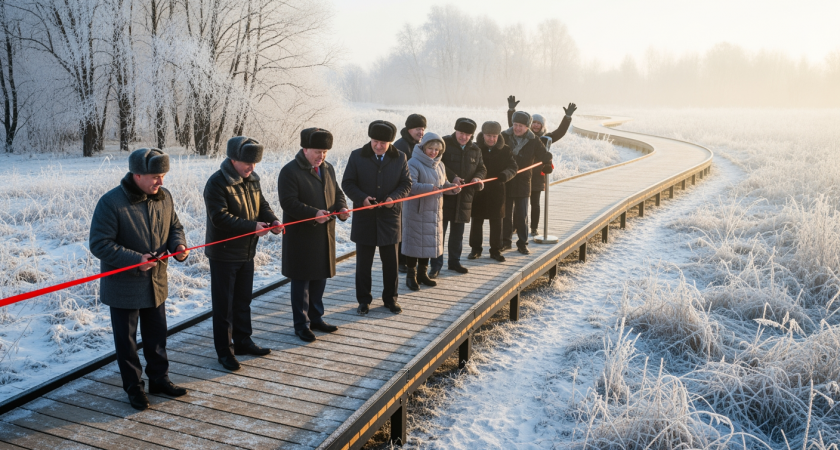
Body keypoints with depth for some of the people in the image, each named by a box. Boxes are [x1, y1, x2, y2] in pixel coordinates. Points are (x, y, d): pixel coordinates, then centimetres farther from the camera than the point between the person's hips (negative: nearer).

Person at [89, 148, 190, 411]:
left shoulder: (164, 197, -2)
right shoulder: (111, 202, -21)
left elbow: (175, 227, 12)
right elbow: (99, 244, -20)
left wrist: (178, 244, -10)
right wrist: (134, 259, -29)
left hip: (156, 283, 5)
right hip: (123, 287, -5)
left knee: (157, 335, 18)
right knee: (126, 339, 10)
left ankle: (159, 379, 35)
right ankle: (134, 387, 26)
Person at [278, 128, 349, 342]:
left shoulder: (328, 168, 10)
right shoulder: (290, 171, -13)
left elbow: (337, 192, 17)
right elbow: (288, 202, -19)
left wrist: (341, 207, -5)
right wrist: (313, 213, -29)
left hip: (324, 234, 7)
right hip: (301, 236, -7)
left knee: (320, 278, 16)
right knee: (301, 281, 3)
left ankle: (316, 318, 31)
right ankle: (301, 324, 14)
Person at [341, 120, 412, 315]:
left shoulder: (400, 158, 0)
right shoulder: (357, 156, -3)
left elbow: (406, 183, 5)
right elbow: (347, 183, -1)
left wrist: (394, 197, -14)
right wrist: (362, 198, -18)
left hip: (389, 216, 1)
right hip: (364, 217, -1)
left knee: (390, 261, 10)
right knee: (363, 261, 7)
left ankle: (390, 298, 25)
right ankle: (363, 299, 21)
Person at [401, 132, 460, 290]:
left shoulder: (439, 165, 12)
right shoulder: (413, 163, -13)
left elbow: (443, 185, 18)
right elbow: (410, 185, -25)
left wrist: (452, 188, -3)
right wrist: (429, 188, -36)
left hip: (434, 211, 7)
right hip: (416, 211, -7)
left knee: (430, 241, 13)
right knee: (415, 242, 0)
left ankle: (422, 273, 28)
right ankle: (411, 275, 13)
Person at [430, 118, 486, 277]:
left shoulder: (475, 150, 10)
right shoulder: (445, 143, -6)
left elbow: (481, 169, 16)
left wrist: (477, 177, -6)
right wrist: (452, 177, -24)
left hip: (464, 197, 5)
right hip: (444, 194, -5)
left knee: (458, 232, 15)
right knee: (439, 230, -2)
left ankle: (454, 261, 28)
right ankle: (436, 265, 4)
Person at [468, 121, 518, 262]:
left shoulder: (504, 150, 1)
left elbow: (513, 167, -1)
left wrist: (505, 174, -22)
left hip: (497, 191, 1)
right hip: (478, 190, -1)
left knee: (496, 222, 7)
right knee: (476, 220, 8)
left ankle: (495, 250, 18)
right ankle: (475, 248, 20)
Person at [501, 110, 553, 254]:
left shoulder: (533, 141, -2)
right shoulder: (504, 137, -2)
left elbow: (545, 156, 7)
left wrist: (547, 165, -6)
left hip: (523, 182, -1)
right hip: (505, 182, 1)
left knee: (522, 215, 4)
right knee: (506, 214, 9)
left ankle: (522, 243, 14)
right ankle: (506, 241, 21)